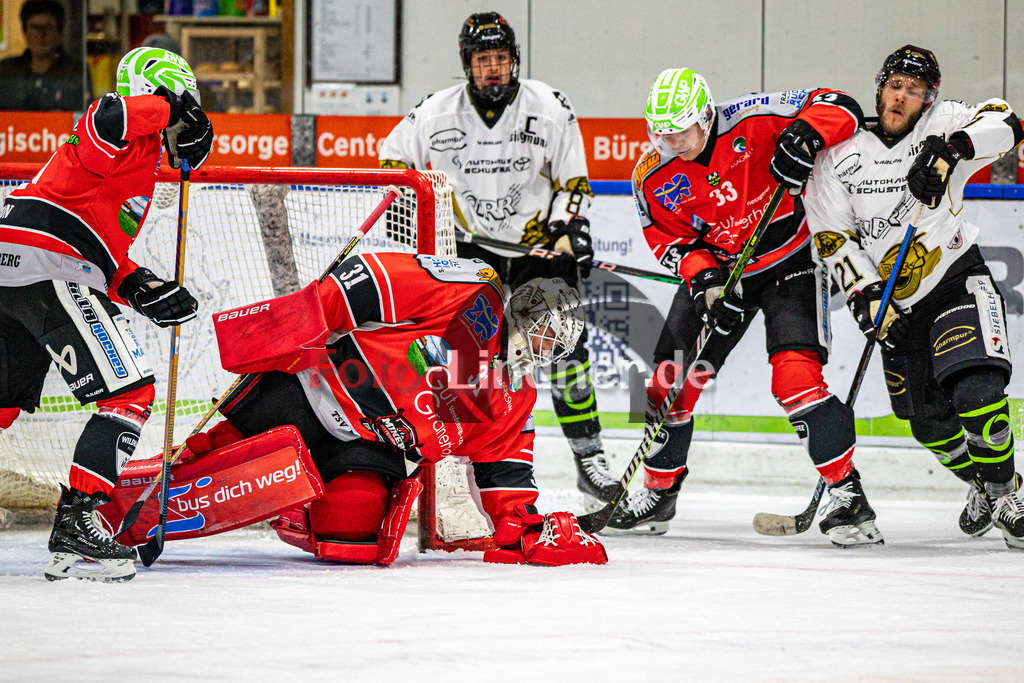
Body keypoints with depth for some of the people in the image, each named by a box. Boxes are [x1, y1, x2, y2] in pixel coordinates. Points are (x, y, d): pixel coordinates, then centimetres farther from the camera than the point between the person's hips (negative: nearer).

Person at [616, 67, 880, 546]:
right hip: (715, 269, 4)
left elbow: (839, 107, -19)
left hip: (790, 259, -4)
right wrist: (704, 277, -22)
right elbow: (670, 241, -3)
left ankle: (848, 493, -15)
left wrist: (805, 135, -39)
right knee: (672, 379, 1)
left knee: (795, 372, -22)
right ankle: (658, 492, 23)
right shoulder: (653, 177, -11)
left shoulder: (752, 121, -22)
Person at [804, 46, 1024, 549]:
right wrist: (867, 298, -16)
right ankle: (980, 487, 35)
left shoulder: (940, 125, -8)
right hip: (898, 302, 3)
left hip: (957, 280, -3)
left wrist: (953, 146, -40)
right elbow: (832, 237, -4)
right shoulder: (840, 155, -4)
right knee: (929, 422, 7)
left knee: (976, 390, -24)